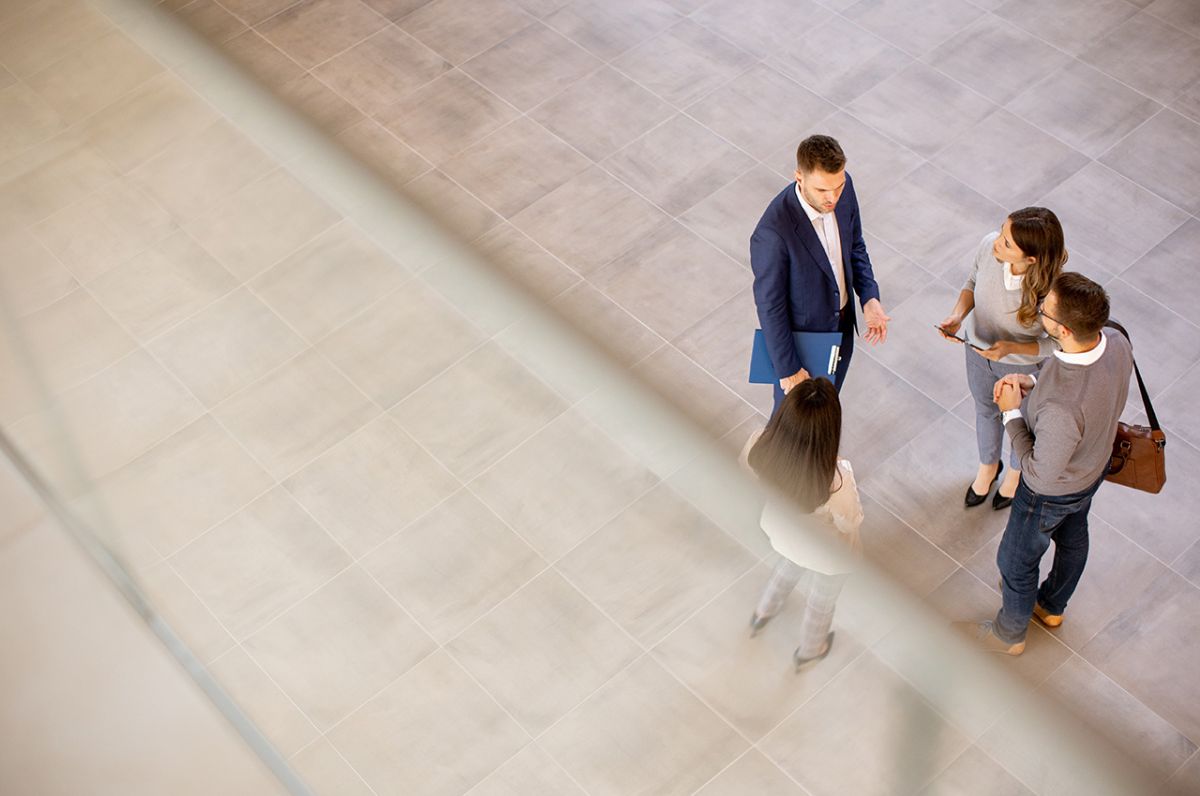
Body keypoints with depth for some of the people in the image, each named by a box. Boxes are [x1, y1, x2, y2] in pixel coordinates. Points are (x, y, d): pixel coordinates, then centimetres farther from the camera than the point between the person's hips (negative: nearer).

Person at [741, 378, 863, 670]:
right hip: (825, 556, -3)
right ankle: (809, 651, 62)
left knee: (790, 565, 40)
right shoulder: (836, 484, -45)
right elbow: (849, 526, -23)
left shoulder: (758, 448, -35)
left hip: (780, 534, 3)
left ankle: (762, 614, 67)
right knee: (820, 601, 32)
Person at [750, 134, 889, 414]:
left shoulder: (842, 187, -18)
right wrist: (788, 369, -18)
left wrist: (870, 299, -12)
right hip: (800, 337, -6)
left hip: (842, 325, 6)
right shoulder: (772, 231, -38)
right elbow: (769, 304, -26)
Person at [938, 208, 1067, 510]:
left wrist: (1012, 348, -37)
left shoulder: (1052, 292, -40)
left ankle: (1017, 471, 62)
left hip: (1024, 366, -3)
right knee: (985, 410, 31)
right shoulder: (989, 245, -29)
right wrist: (958, 315, -25)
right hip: (979, 350, 4)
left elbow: (1058, 344, -23)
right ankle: (988, 465, 63)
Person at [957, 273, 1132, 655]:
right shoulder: (1117, 344, -25)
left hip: (1054, 492, -7)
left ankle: (1009, 634, 51)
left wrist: (1012, 413, -24)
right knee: (1072, 537, 33)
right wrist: (1034, 384, -12)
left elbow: (1040, 476, -31)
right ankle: (1052, 606, 63)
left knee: (1016, 562, 22)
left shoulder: (1061, 409, -49)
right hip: (1094, 465, 7)